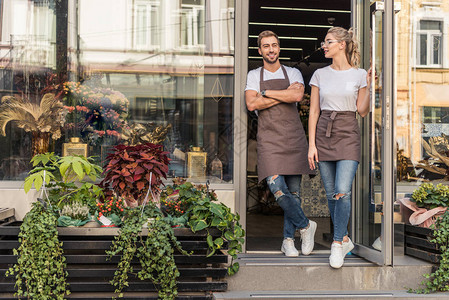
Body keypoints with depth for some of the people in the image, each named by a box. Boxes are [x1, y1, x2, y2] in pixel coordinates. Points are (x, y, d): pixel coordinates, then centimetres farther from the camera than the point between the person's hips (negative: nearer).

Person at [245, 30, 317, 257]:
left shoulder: (293, 73, 11)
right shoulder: (253, 76, 12)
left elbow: (297, 96, -11)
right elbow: (252, 104, -6)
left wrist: (266, 92, -5)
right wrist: (285, 94, -5)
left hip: (294, 137, 1)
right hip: (268, 139, -1)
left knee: (293, 191, 3)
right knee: (277, 189, -16)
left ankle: (288, 239, 15)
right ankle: (305, 226, 5)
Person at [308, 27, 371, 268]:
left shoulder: (359, 75, 2)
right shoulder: (320, 74, 7)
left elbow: (362, 111, 2)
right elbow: (313, 111, 6)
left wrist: (368, 88, -10)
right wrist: (311, 144, -1)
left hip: (348, 134, -3)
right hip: (324, 133, 3)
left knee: (342, 191, -15)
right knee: (331, 194, 5)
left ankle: (337, 244, -2)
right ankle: (345, 240, 22)